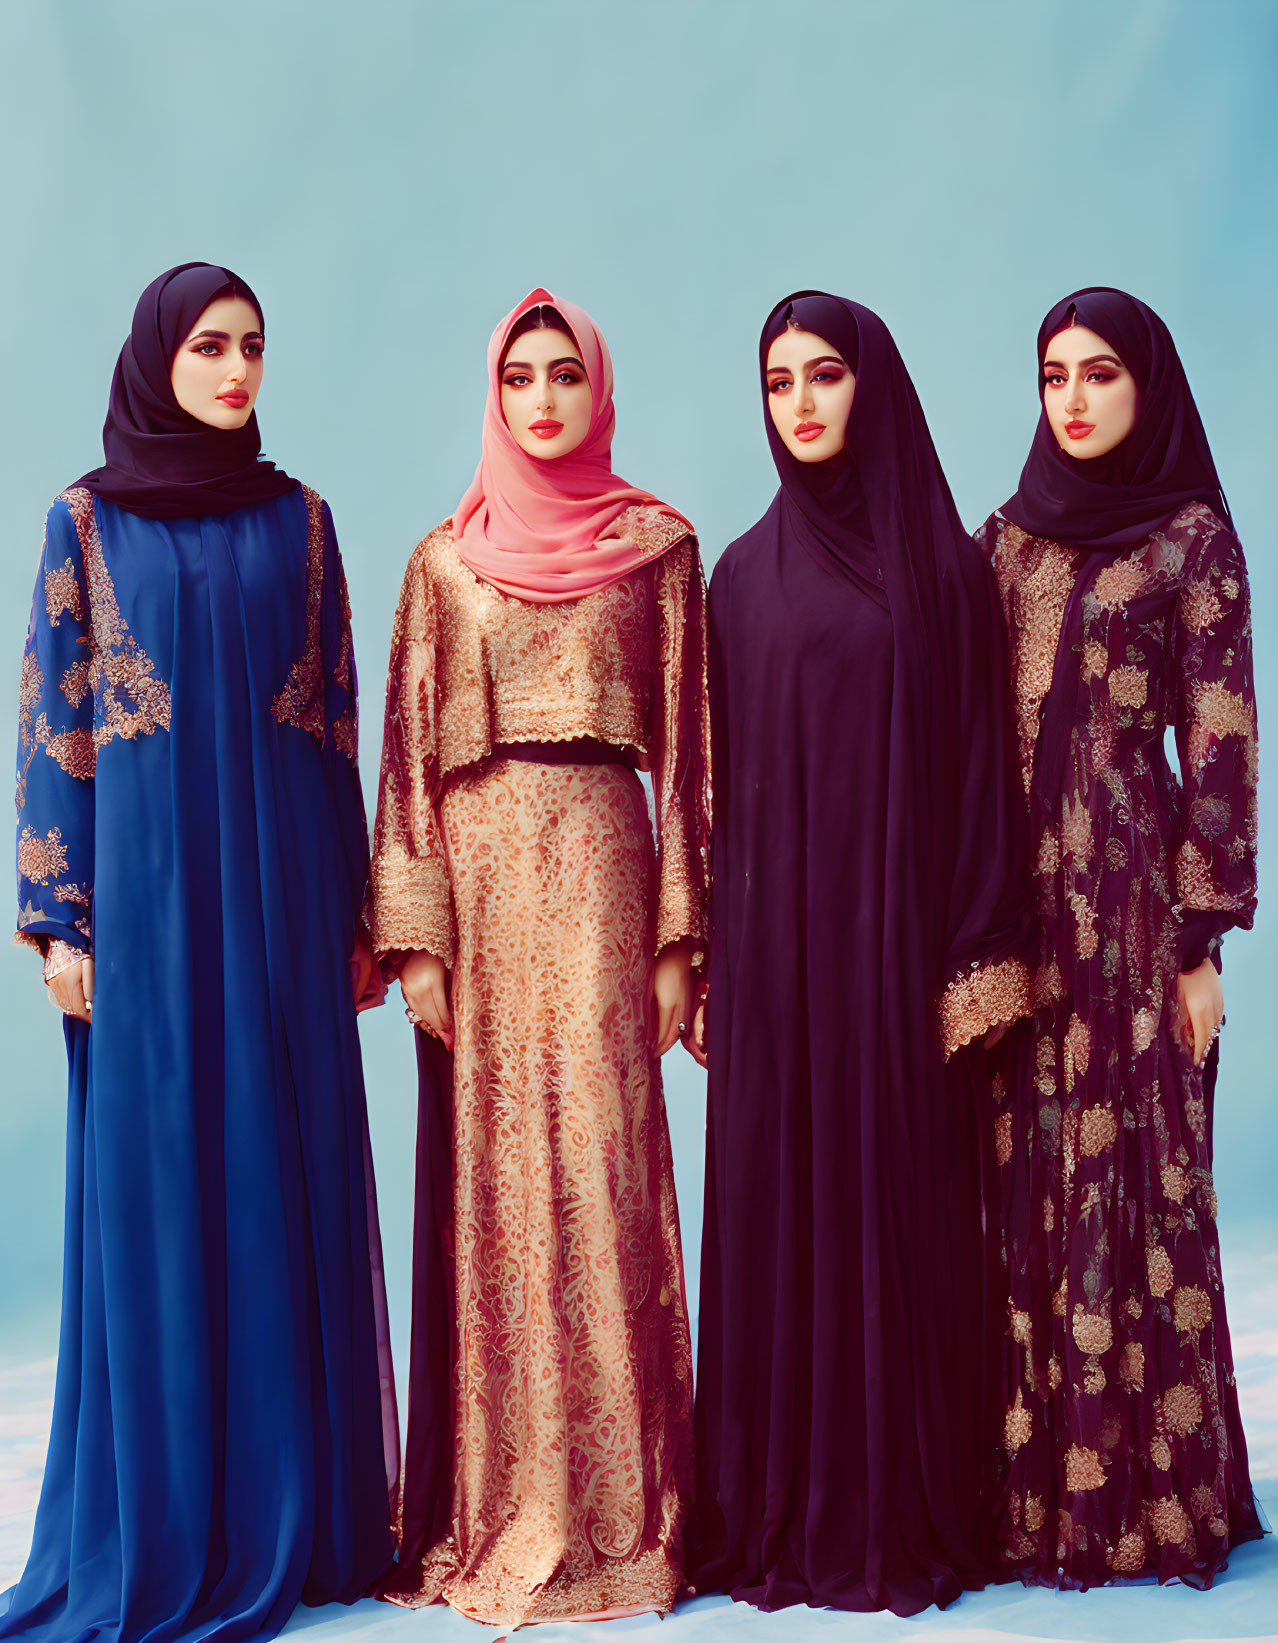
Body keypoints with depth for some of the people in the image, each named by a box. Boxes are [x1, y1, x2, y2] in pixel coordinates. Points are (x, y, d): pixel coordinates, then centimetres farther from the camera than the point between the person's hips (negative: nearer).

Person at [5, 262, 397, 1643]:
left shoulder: (297, 518, 9)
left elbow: (336, 714, 10)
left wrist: (354, 906, 6)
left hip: (281, 877, 2)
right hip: (148, 874, -2)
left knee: (289, 1175, 4)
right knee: (154, 1179, 1)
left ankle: (295, 1508, 15)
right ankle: (163, 1525, 12)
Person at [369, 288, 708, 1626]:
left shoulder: (654, 543, 7)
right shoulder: (443, 561, 10)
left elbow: (682, 741, 3)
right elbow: (411, 758, 6)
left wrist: (678, 935, -3)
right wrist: (414, 937, -3)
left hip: (598, 868, -1)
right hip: (480, 873, 2)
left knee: (596, 1159, -4)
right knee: (488, 1172, 2)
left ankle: (609, 1504, 6)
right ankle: (495, 1504, 12)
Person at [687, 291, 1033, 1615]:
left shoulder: (943, 564, 4)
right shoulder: (744, 574, 9)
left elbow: (979, 763, 0)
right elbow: (718, 776, 7)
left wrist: (982, 953, -8)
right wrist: (704, 959, 1)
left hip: (900, 933, -1)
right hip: (776, 937, 2)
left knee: (904, 1208, 2)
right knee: (778, 1211, 3)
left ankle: (911, 1509, 14)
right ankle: (781, 1514, 14)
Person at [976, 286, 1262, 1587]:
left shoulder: (1191, 539, 0)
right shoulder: (1004, 540, 13)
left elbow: (1219, 745, -5)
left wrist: (1203, 940, -9)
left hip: (1127, 889, -4)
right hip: (1010, 893, 4)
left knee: (1128, 1179, -2)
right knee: (1023, 1180, 6)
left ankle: (1142, 1487, 10)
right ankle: (1029, 1478, 16)